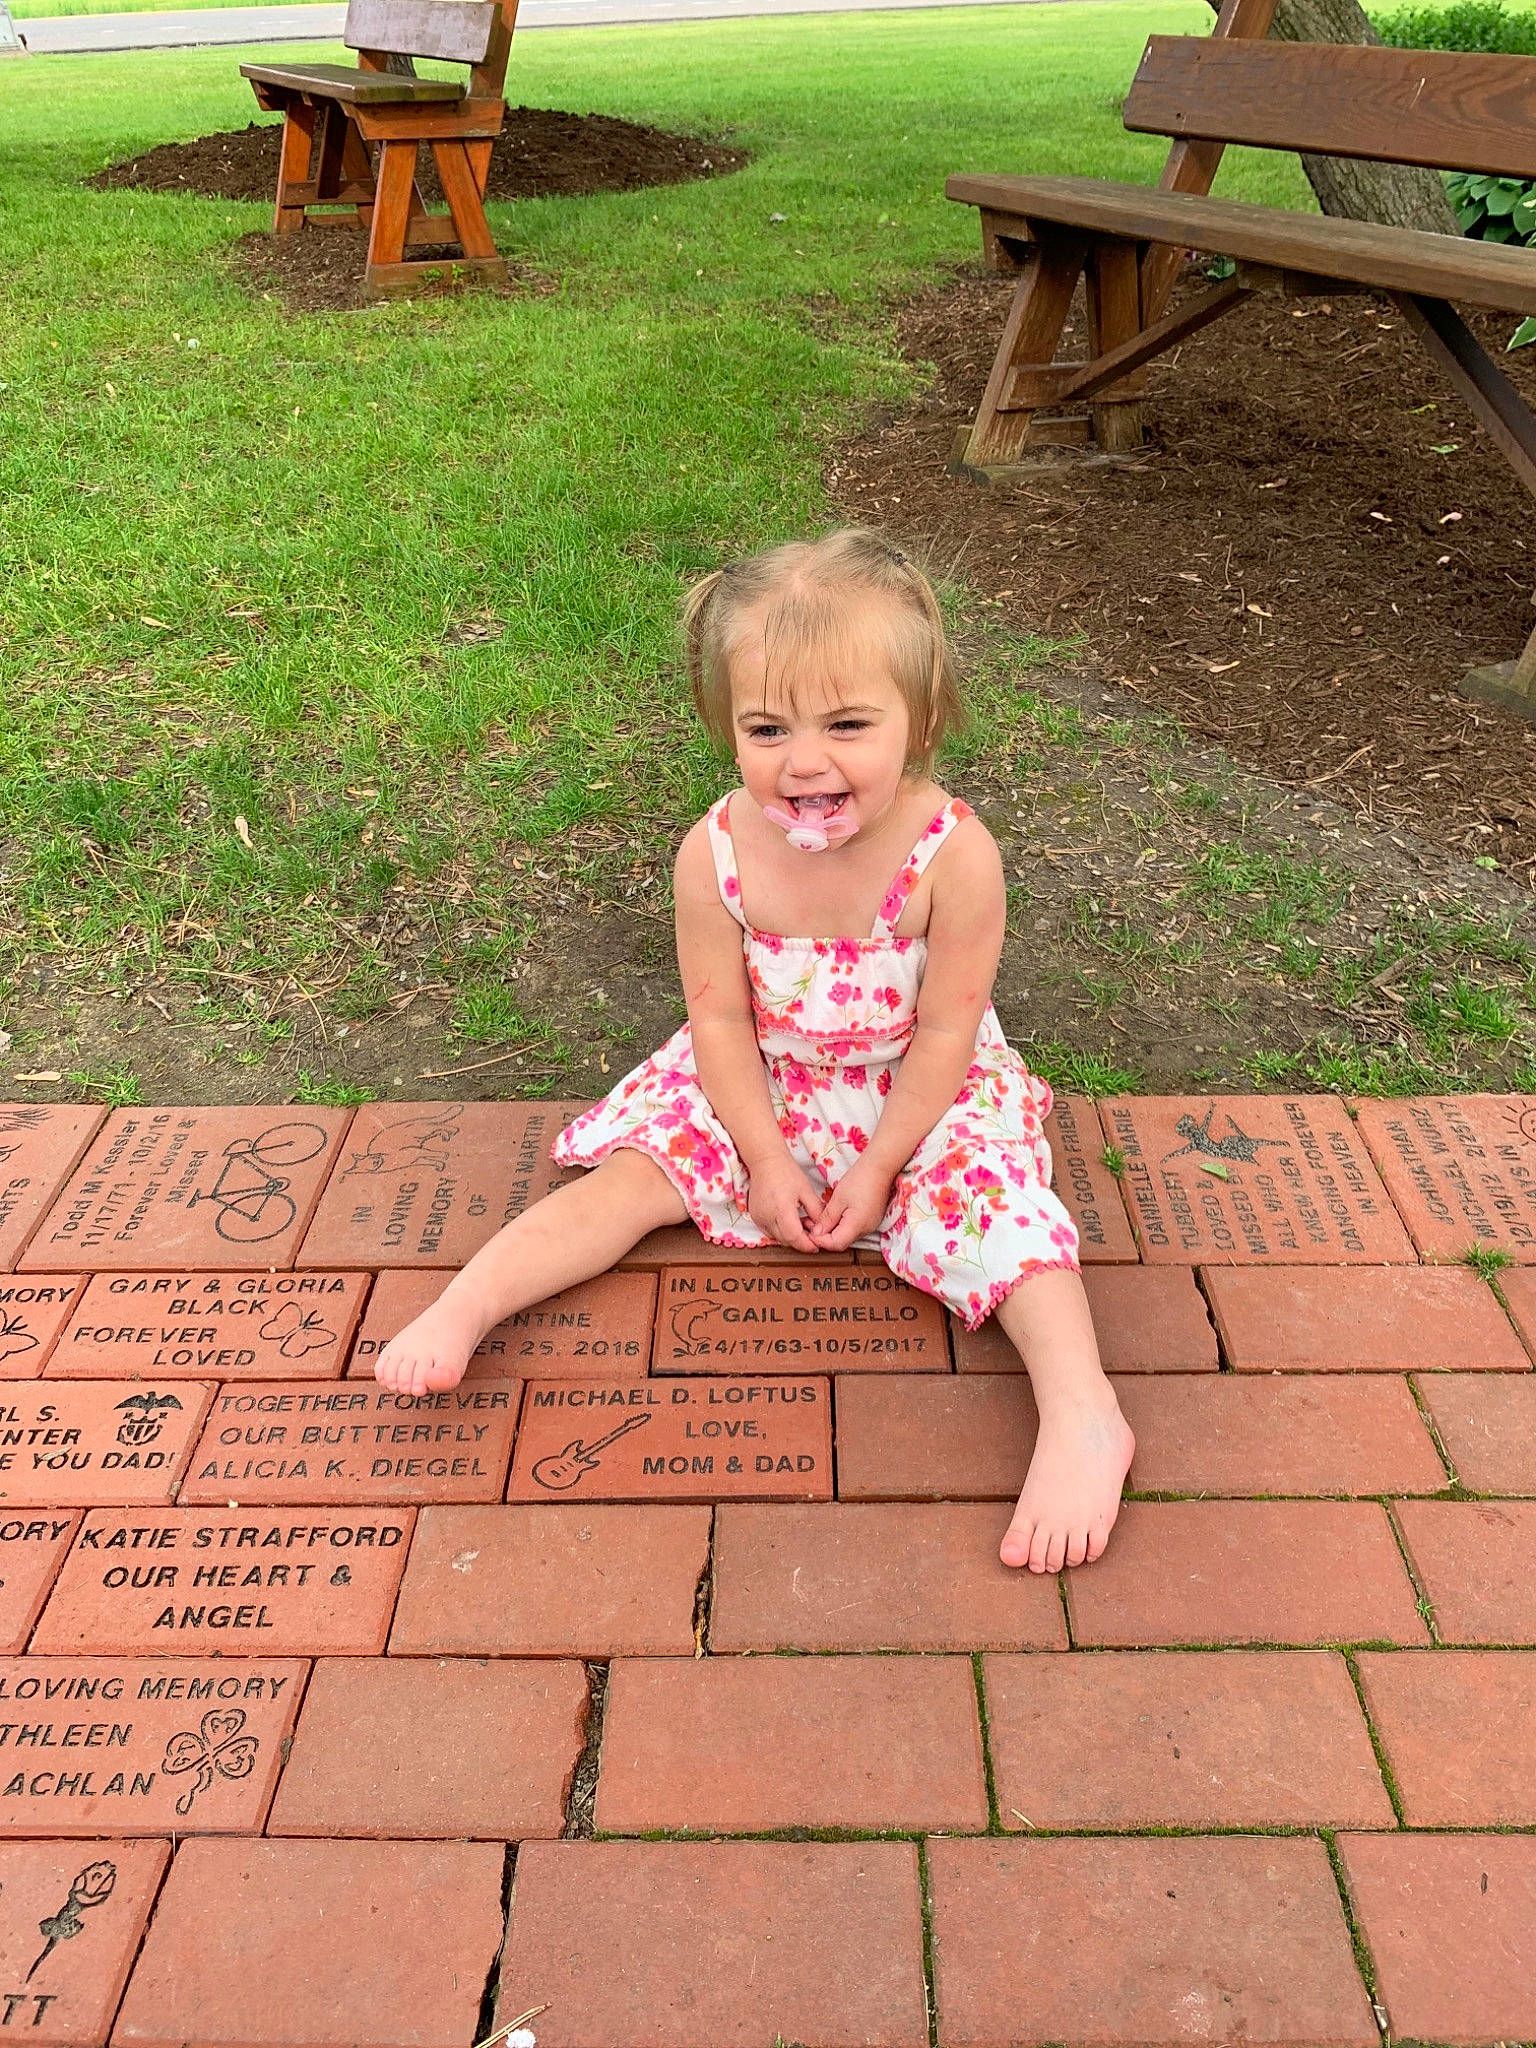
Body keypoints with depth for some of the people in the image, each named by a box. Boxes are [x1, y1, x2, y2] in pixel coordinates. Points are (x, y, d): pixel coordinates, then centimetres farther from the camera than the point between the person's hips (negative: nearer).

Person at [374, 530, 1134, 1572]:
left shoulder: (954, 857, -27)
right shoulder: (716, 856, -21)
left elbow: (943, 1034, -18)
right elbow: (721, 1020, -11)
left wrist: (877, 1170, -17)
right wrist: (766, 1159, -13)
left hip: (918, 1094, -1)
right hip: (757, 1090, 2)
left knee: (981, 1197, -24)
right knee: (638, 1172, -10)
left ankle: (1083, 1415, -24)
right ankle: (463, 1308, -11)